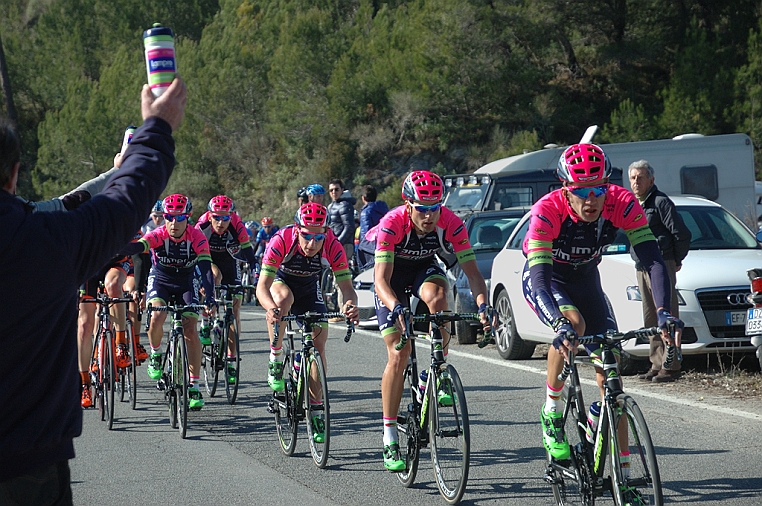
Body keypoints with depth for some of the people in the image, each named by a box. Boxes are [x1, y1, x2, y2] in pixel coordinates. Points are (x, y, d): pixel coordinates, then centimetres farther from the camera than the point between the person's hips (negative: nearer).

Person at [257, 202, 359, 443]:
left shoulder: (332, 246, -31)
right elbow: (262, 287, -40)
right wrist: (270, 308, -61)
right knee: (284, 297, -38)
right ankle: (275, 358, -18)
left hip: (310, 287, 2)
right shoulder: (281, 241, -37)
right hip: (281, 280, -2)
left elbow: (346, 286, -31)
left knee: (319, 344, -8)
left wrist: (350, 304, -55)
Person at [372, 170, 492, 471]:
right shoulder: (392, 224, -34)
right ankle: (390, 441, -5)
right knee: (398, 355, -12)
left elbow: (472, 271, -28)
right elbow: (381, 279, -41)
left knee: (437, 296, -36)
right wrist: (397, 308, -60)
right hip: (393, 272, -2)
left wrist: (482, 304, -46)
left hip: (424, 268, 2)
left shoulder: (451, 224, -27)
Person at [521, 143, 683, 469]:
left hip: (585, 279, 3)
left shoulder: (622, 204, -28)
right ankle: (551, 415, -12)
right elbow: (540, 277, -42)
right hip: (546, 279, -3)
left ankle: (622, 472, 0)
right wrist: (561, 324, -59)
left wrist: (664, 311, -48)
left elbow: (652, 260, -33)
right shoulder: (547, 211, -35)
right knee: (573, 325, -35)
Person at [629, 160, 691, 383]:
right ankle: (657, 364, 16)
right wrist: (638, 258, 17)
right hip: (641, 268, 8)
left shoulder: (661, 202, -9)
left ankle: (671, 366, -8)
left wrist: (676, 260, -2)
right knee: (651, 319, 10)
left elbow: (682, 234, -11)